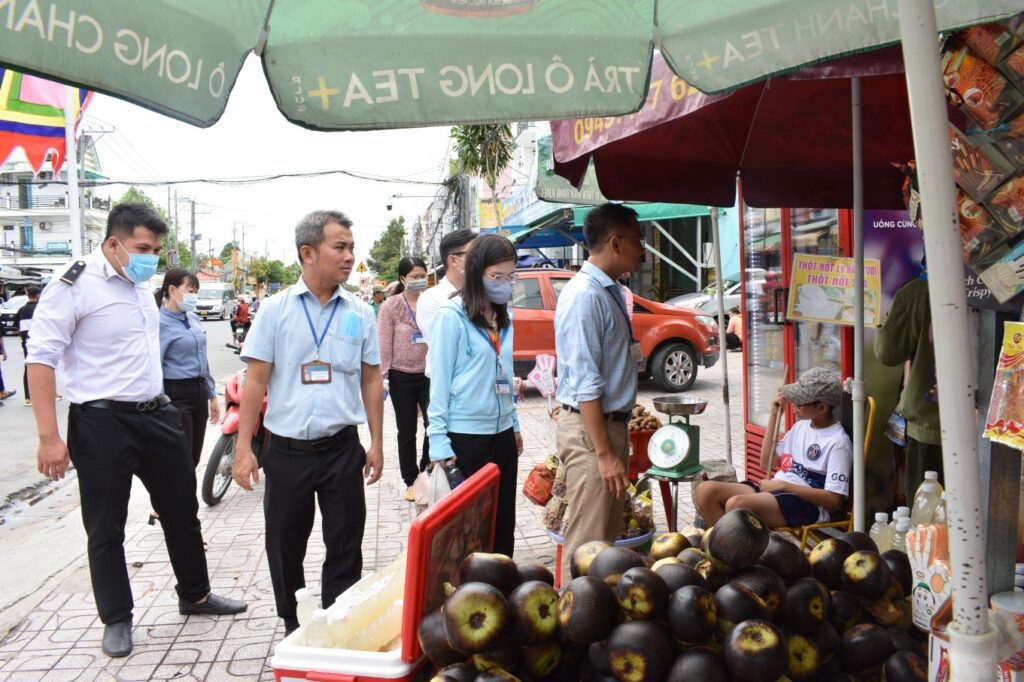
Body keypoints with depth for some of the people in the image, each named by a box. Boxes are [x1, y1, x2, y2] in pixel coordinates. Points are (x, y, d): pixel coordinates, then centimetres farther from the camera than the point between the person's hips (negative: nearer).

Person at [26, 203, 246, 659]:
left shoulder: (141, 285, 10)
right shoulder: (74, 286, -13)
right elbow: (41, 360, -16)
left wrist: (158, 404, 17)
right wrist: (49, 437, -20)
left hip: (156, 415, 7)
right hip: (101, 421, -7)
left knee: (182, 510, 16)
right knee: (106, 529, 7)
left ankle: (195, 596, 34)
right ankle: (116, 619, 24)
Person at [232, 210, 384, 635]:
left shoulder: (360, 314, 3)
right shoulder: (275, 310, -2)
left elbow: (371, 381, 7)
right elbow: (255, 381, -3)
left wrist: (376, 445, 4)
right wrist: (244, 447, -7)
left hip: (342, 448, 1)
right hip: (287, 450, 0)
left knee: (345, 545, 5)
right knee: (285, 545, 12)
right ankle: (293, 628, 31)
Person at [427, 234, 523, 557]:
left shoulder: (504, 317, 9)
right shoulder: (451, 315, -11)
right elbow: (440, 379, -10)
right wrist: (439, 438, -13)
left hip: (502, 433, 6)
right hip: (465, 436, -6)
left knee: (504, 521, 12)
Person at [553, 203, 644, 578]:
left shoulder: (611, 291, 10)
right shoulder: (585, 295, -20)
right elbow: (585, 384, -23)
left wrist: (616, 443, 20)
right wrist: (605, 453, -23)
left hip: (612, 422, 10)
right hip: (589, 429, -10)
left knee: (608, 537, 20)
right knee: (587, 545, 0)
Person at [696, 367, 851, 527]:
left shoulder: (837, 442, -8)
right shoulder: (801, 426, 17)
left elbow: (835, 500, -14)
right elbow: (767, 463, 20)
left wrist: (784, 485, -15)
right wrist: (774, 415, 14)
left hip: (807, 505, -8)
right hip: (776, 491, 8)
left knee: (736, 504, -34)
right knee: (706, 490, -12)